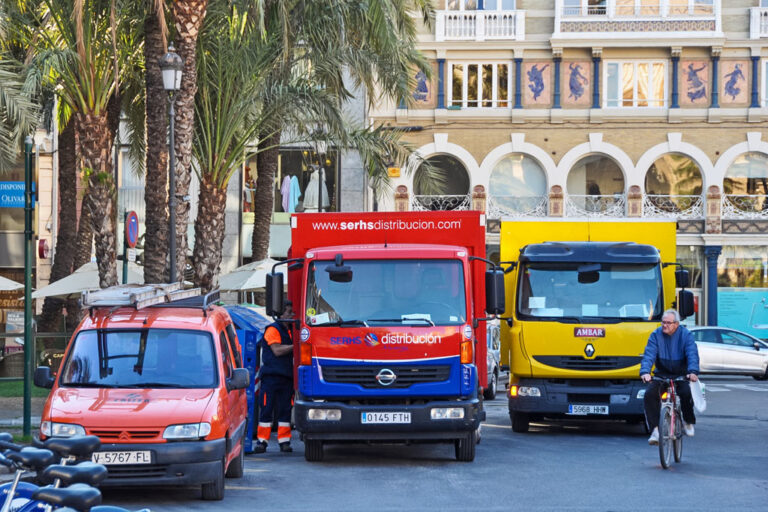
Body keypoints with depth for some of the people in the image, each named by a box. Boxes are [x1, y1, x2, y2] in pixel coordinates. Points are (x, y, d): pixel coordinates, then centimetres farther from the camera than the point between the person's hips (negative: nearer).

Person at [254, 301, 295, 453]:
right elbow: (277, 350, -14)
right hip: (271, 376, -7)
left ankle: (284, 441, 6)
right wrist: (296, 346, -13)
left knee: (285, 410, 4)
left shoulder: (289, 331, 21)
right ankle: (261, 441, -2)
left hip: (286, 376, 7)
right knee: (266, 409, -5)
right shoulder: (272, 329, -3)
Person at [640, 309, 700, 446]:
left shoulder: (686, 335, -4)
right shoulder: (656, 335, -1)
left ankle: (688, 422, 0)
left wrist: (693, 371, -39)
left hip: (681, 375, -2)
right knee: (650, 394, -25)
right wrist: (645, 371, -34)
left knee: (686, 392, -31)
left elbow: (692, 355, -18)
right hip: (661, 375, 2)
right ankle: (655, 429, -20)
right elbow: (649, 355, -14)